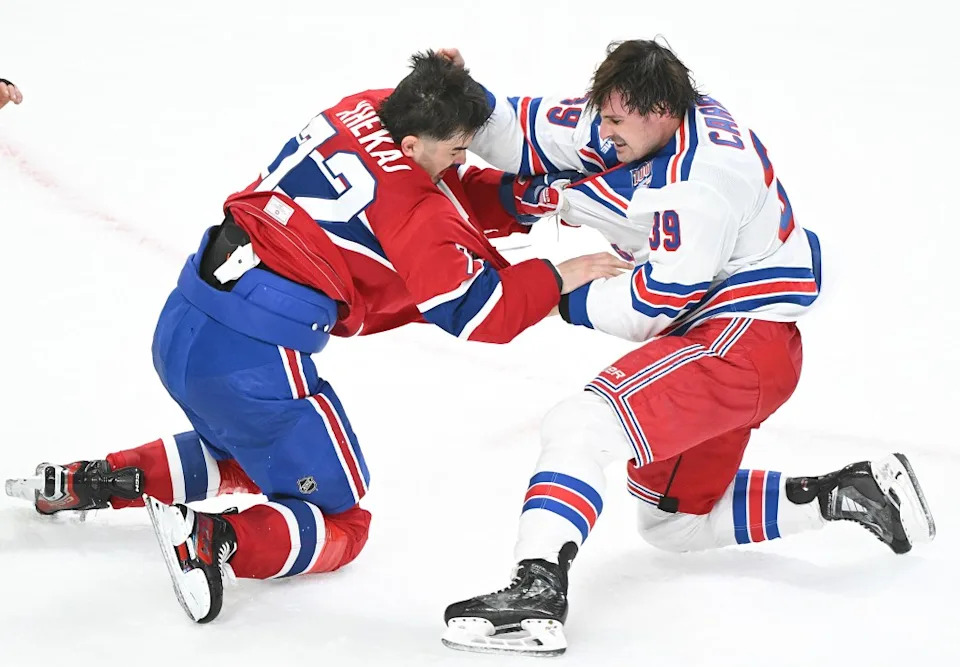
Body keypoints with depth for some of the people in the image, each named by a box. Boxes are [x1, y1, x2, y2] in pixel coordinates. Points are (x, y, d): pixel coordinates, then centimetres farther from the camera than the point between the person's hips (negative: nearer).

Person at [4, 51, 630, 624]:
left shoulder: (367, 109, 6)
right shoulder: (414, 214, -15)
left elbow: (453, 196, 18)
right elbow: (481, 312, -7)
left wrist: (520, 199, 3)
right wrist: (561, 277, 2)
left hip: (181, 328, 8)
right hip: (254, 360, -8)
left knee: (244, 454, 36)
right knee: (340, 526, 7)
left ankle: (80, 483, 24)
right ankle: (213, 542, -19)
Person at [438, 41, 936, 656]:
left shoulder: (699, 180, -25)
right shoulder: (647, 121, 2)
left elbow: (656, 301, -23)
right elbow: (533, 135, 6)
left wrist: (568, 299, -9)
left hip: (742, 343, -11)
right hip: (710, 339, 11)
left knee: (579, 426, -29)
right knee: (672, 522, 23)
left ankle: (537, 594, -44)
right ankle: (852, 494, 23)